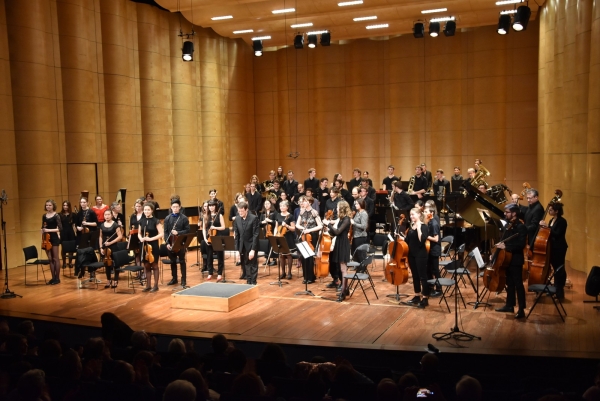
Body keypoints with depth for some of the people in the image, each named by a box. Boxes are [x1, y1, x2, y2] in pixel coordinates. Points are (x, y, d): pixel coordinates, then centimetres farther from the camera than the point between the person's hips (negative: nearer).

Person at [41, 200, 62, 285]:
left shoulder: (56, 216, -8)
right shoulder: (44, 216, 9)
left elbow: (60, 228, -14)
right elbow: (43, 227, 18)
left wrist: (49, 230, -21)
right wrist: (42, 230, -3)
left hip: (54, 238, -6)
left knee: (55, 258, 0)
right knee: (50, 259, 8)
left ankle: (57, 278, 5)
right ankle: (53, 278, 15)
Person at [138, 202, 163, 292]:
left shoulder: (156, 221, -7)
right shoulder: (142, 221, 7)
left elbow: (161, 234, -11)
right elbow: (139, 233, 15)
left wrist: (151, 239, -20)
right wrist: (141, 238, -6)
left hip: (153, 246, -5)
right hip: (144, 246, 5)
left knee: (154, 266, 2)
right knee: (146, 266, 9)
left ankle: (155, 286, 10)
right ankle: (148, 285, 17)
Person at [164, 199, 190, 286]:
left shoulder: (184, 218, -2)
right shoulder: (167, 218, 5)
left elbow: (187, 230, -5)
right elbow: (165, 232, 3)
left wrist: (178, 233, -19)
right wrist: (167, 243, -7)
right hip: (171, 243, 3)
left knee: (182, 261, 4)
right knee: (173, 261, 12)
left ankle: (183, 280, 11)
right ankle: (174, 278, 24)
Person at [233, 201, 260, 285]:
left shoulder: (254, 218, -13)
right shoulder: (237, 219, 1)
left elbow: (255, 235, -15)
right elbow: (236, 235, 4)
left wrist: (253, 249, -20)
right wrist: (237, 249, -1)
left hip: (251, 246, -4)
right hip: (242, 247, 5)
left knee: (253, 266, 2)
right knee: (245, 266, 9)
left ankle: (253, 283, 8)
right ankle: (248, 282, 20)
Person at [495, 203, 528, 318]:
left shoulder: (521, 227, -16)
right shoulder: (508, 225, 10)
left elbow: (521, 244, -24)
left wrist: (506, 247, -28)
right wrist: (500, 245, 3)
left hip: (516, 260, -9)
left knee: (518, 284, -3)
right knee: (510, 283, 17)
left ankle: (521, 310, 4)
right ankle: (510, 305, 27)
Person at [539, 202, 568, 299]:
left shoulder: (562, 221, -13)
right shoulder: (552, 220, 12)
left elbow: (557, 234, -22)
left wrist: (548, 226, -21)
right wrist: (544, 226, -4)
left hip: (559, 248, -8)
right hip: (553, 247, 8)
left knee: (559, 269, -3)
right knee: (555, 268, 13)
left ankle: (560, 293, 3)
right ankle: (556, 289, 22)